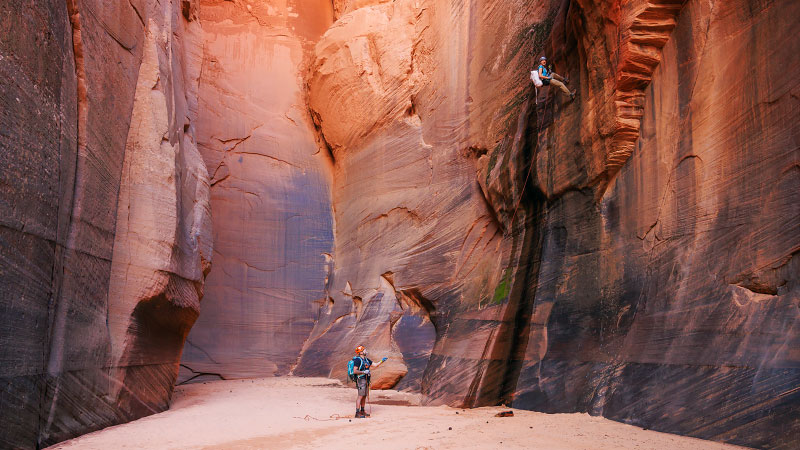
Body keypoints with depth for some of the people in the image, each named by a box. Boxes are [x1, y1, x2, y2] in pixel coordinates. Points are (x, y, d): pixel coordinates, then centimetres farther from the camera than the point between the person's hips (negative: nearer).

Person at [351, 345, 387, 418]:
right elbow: (355, 371, -17)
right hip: (361, 379, -9)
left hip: (366, 380, 9)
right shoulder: (357, 360, -12)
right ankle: (357, 413, -10)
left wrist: (382, 361, 10)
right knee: (360, 396, -10)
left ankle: (362, 411, 19)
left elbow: (374, 365, 20)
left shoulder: (366, 359, 14)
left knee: (364, 396, 11)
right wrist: (364, 372, -22)